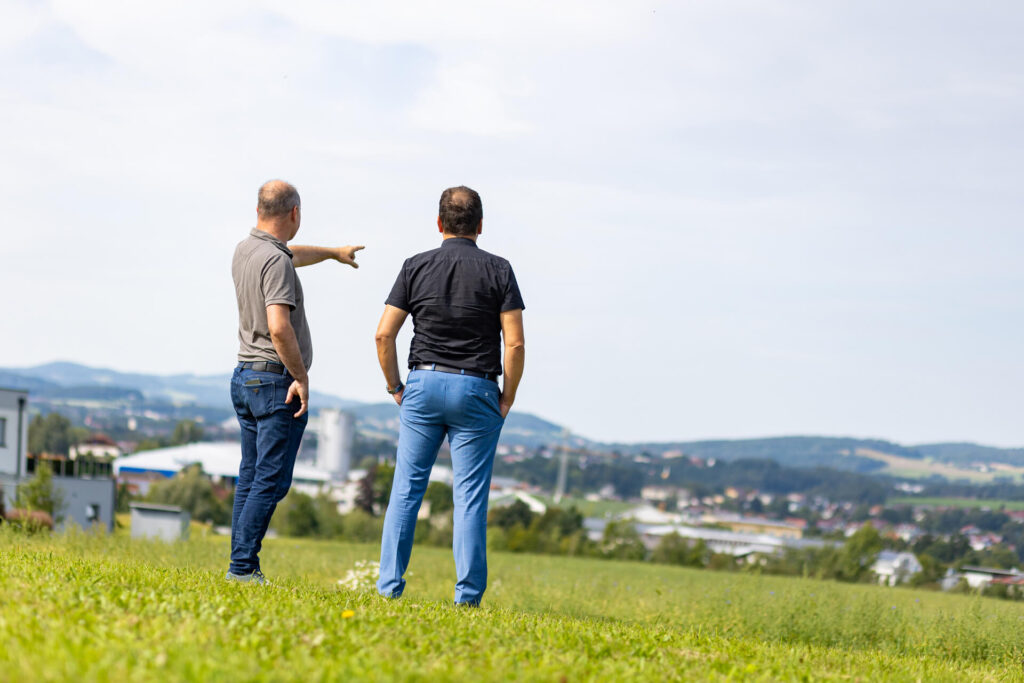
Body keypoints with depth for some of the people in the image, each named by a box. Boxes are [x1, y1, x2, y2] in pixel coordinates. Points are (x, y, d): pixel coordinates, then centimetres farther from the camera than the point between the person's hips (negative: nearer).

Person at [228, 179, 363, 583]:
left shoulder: (245, 251, 12)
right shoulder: (276, 262, -17)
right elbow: (279, 327, -28)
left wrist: (333, 253, 50)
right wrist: (301, 376, -18)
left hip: (244, 378, 9)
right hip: (277, 382, -9)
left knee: (250, 478, 11)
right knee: (271, 481, -8)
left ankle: (242, 566, 12)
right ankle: (242, 566, -11)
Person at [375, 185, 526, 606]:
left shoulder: (416, 267, 2)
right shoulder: (497, 271, -2)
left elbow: (384, 334, -1)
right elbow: (515, 343, -8)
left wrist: (395, 387, 10)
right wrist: (508, 397, 2)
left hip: (423, 383, 1)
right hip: (476, 389, -1)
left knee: (406, 488, 7)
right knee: (470, 496, 1)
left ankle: (389, 586, 4)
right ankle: (468, 596, -1)